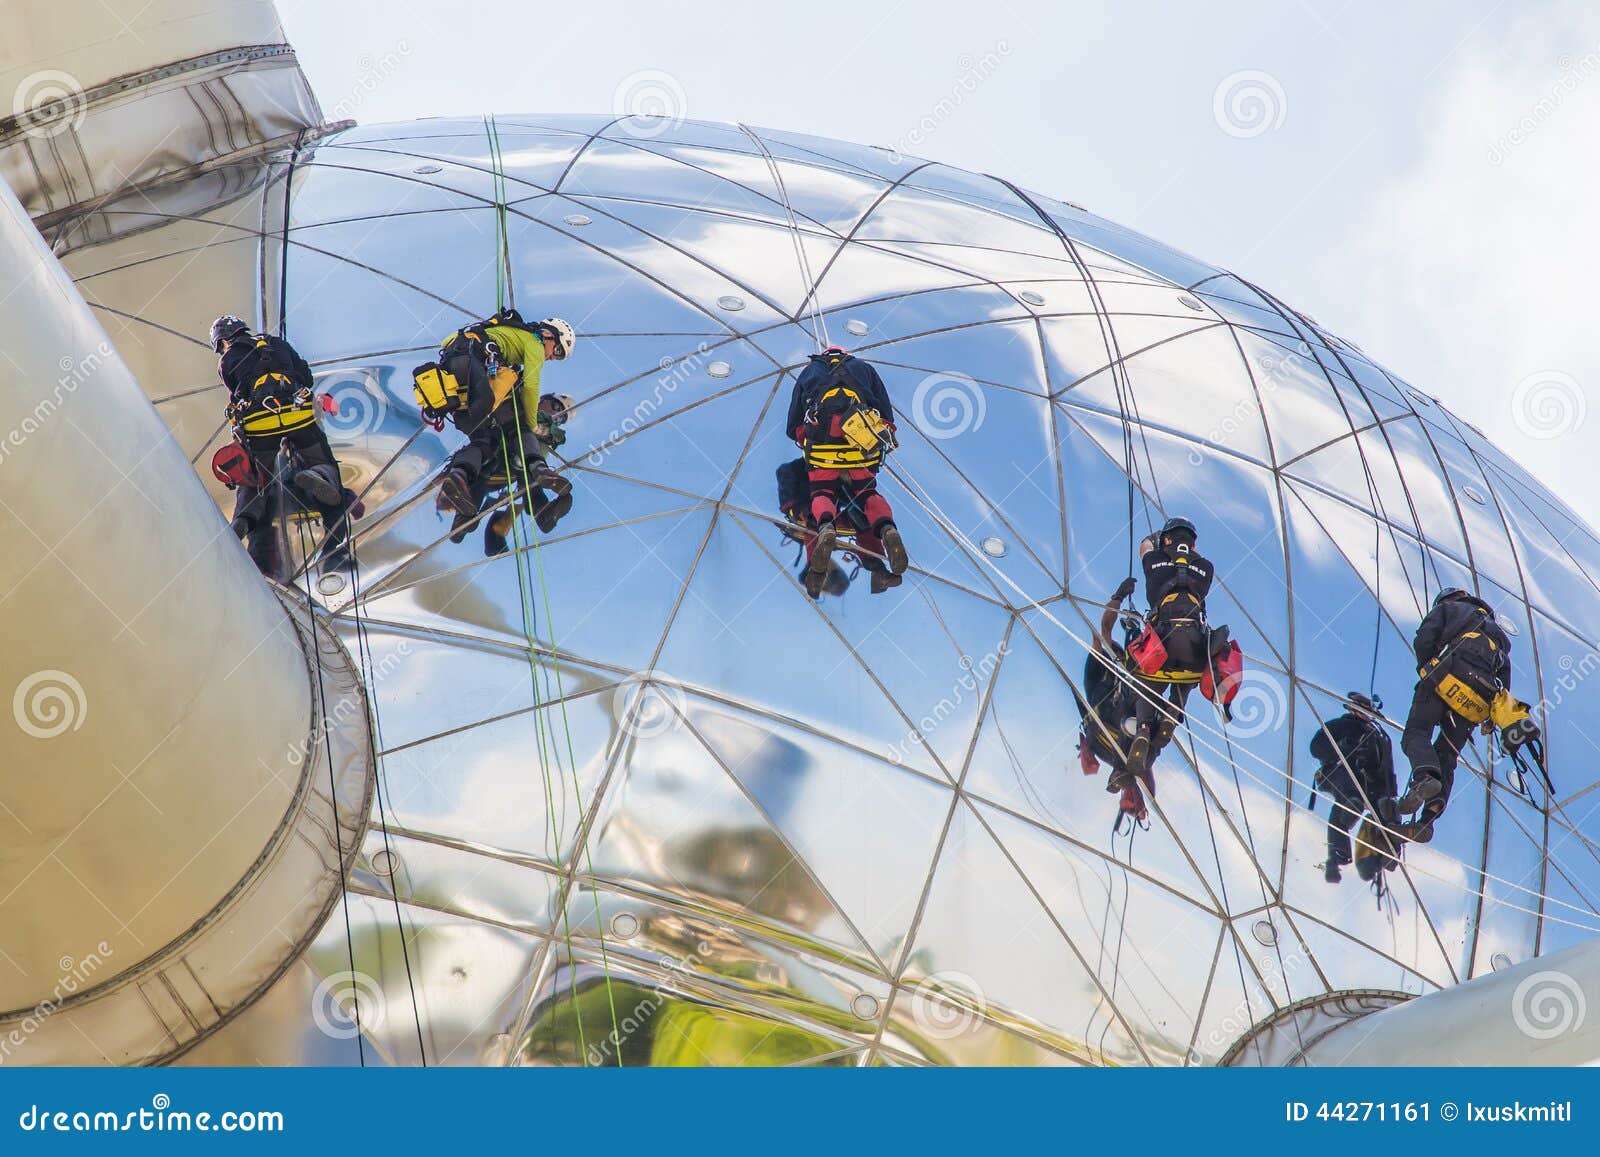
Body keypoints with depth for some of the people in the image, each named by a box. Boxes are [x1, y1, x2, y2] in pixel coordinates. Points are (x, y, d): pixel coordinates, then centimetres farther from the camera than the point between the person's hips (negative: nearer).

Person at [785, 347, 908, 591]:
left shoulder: (808, 372, 31)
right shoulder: (865, 369, 32)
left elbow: (792, 427, 29)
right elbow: (887, 418, 24)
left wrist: (807, 440, 45)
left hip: (821, 442, -1)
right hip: (863, 444, 1)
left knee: (822, 493, 7)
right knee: (867, 493, 11)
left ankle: (826, 527, -27)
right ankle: (887, 528, -21)